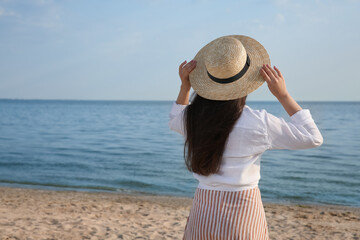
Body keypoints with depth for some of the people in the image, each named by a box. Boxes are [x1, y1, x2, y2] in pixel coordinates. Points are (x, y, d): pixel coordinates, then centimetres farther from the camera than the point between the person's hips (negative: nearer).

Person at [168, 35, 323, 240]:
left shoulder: (192, 117, -4)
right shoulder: (257, 123, -16)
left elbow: (174, 122, 24)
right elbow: (313, 138, -3)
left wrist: (185, 86, 13)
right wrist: (283, 95, -5)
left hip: (202, 213, 4)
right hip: (243, 217, -4)